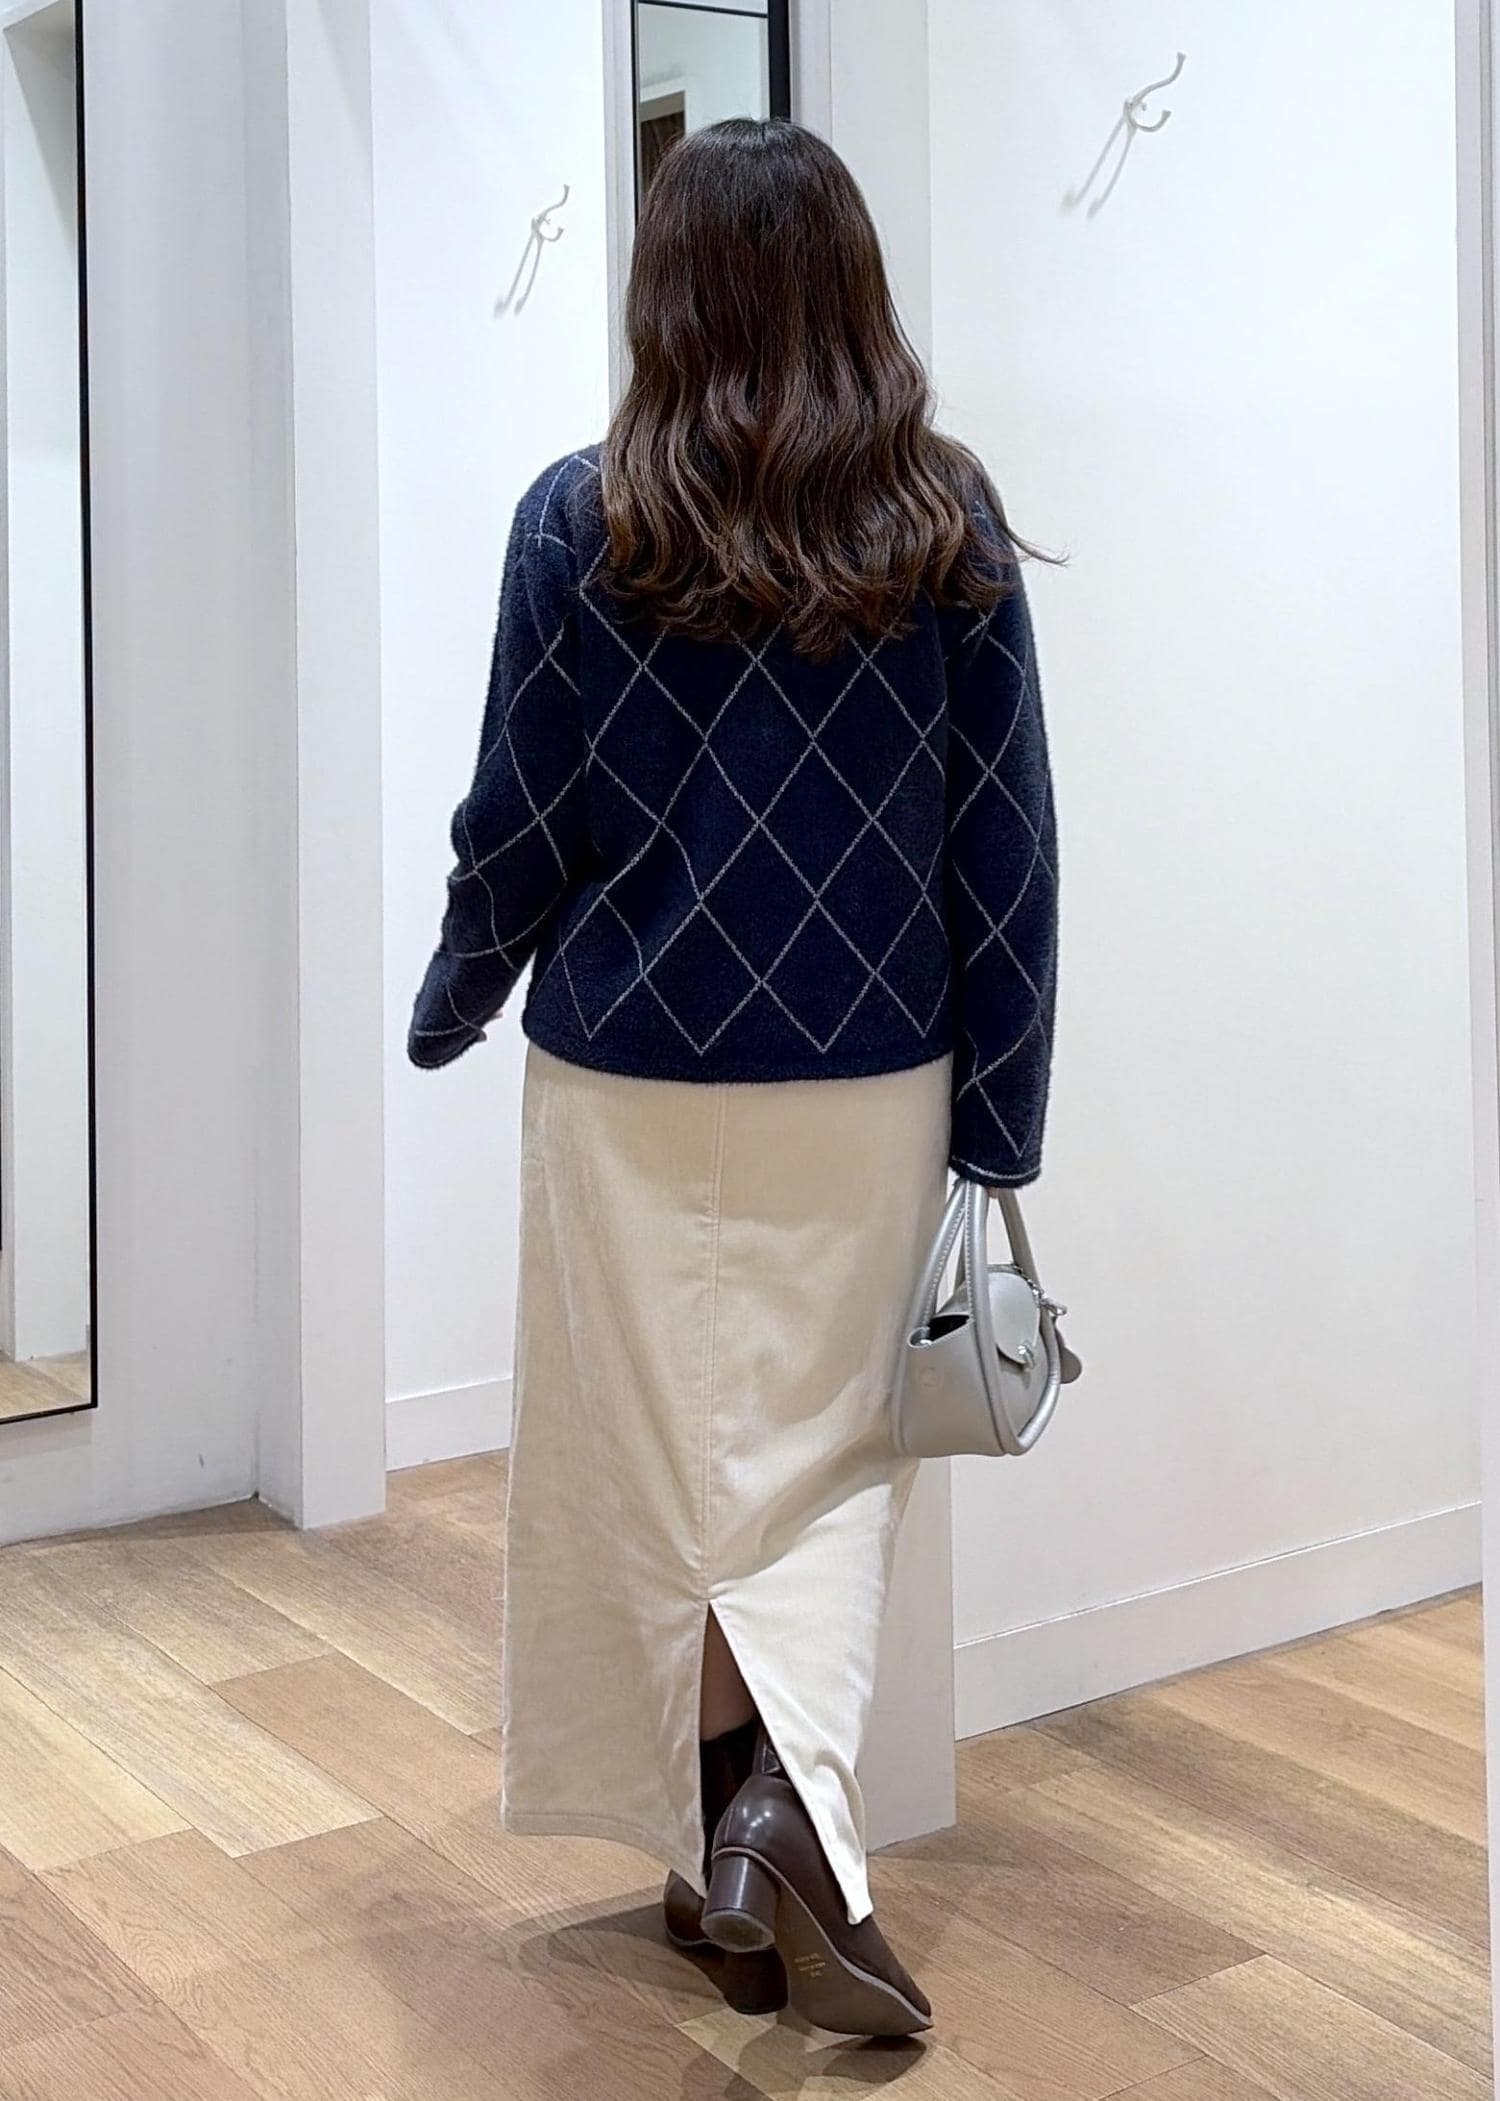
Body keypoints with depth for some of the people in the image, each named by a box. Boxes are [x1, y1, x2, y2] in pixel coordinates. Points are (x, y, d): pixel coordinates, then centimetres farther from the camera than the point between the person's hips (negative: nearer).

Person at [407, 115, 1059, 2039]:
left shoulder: (583, 519, -8)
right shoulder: (947, 522, -4)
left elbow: (519, 821, -3)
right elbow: (1005, 847, -4)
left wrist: (446, 1007, 16)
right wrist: (1001, 1135, 3)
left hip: (632, 1084, -1)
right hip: (869, 1084, 2)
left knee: (667, 1462, 14)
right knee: (833, 1451, 16)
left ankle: (723, 1866, 25)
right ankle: (794, 1791, -6)